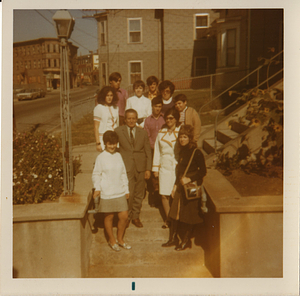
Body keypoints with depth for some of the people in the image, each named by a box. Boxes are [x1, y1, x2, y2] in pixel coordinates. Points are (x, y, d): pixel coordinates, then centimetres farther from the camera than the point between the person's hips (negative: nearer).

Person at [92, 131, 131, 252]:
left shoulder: (118, 156, 8)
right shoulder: (101, 157, -6)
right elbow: (96, 175, -2)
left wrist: (126, 189, 15)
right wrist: (97, 188, -14)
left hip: (120, 192, 4)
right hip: (107, 193, -4)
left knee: (124, 216, 6)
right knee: (109, 217, 9)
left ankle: (120, 239, 28)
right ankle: (112, 240, 29)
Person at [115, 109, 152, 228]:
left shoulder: (143, 132, 9)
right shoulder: (118, 131, 3)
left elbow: (148, 151, 9)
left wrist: (148, 169, 3)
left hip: (140, 167, 3)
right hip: (126, 167, -2)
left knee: (139, 194, 9)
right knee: (128, 194, -7)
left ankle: (135, 217, 26)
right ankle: (126, 217, 15)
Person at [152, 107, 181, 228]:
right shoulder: (161, 133, 11)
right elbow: (157, 151, 13)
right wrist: (155, 168, 11)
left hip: (178, 167, -3)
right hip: (164, 167, 3)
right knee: (164, 195, 2)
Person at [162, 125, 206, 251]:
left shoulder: (196, 152, -14)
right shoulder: (182, 151, 9)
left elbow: (203, 171, -14)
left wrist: (189, 179, -21)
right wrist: (175, 185, 16)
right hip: (180, 186, 7)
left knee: (187, 215, 3)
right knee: (174, 212, 10)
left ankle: (186, 240, 21)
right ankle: (173, 239, 24)